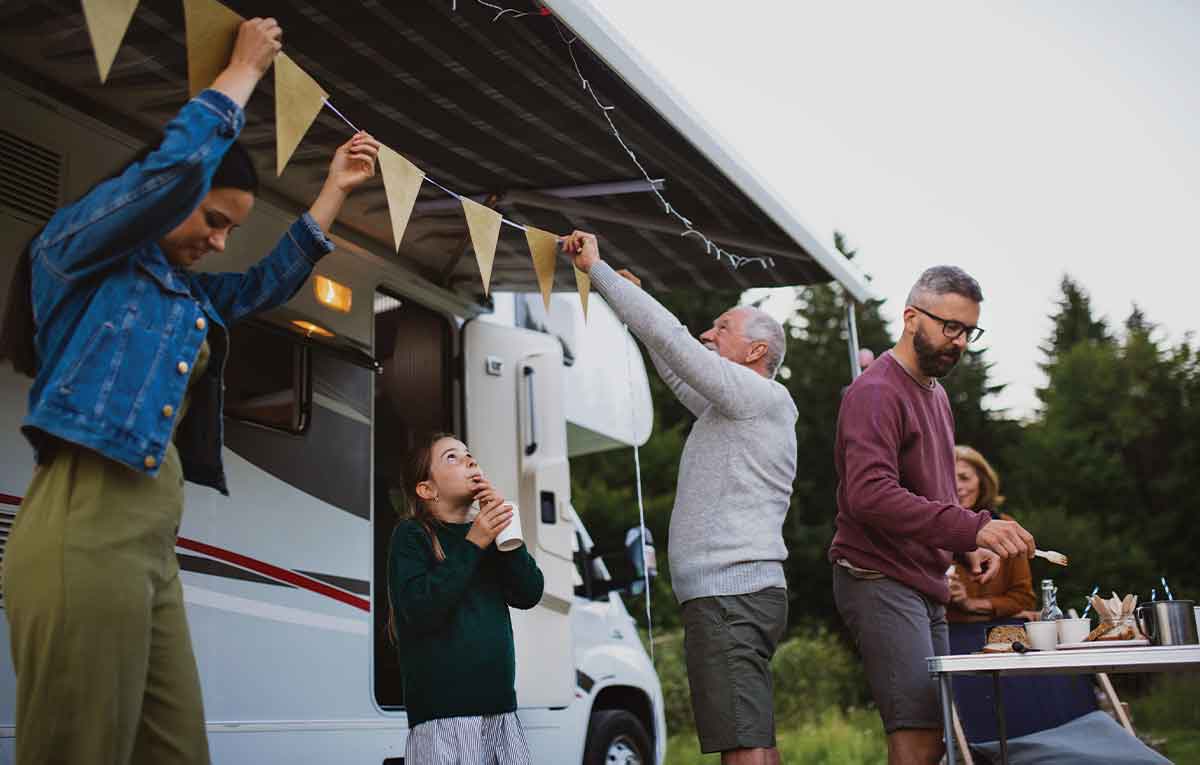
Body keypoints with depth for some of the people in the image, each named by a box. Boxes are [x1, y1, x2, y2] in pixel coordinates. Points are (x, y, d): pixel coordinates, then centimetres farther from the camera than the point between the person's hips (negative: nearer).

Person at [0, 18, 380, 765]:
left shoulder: (185, 293, 24)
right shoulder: (79, 248, 3)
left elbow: (272, 281, 36)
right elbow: (179, 164, -10)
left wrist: (335, 190, 31)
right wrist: (245, 68, 4)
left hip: (153, 539, 8)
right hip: (84, 523, -8)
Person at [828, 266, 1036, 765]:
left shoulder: (935, 393, 19)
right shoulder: (875, 392, -13)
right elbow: (870, 495, -27)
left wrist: (969, 546, 6)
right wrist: (972, 528, -34)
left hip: (925, 583, 10)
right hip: (879, 580, -9)